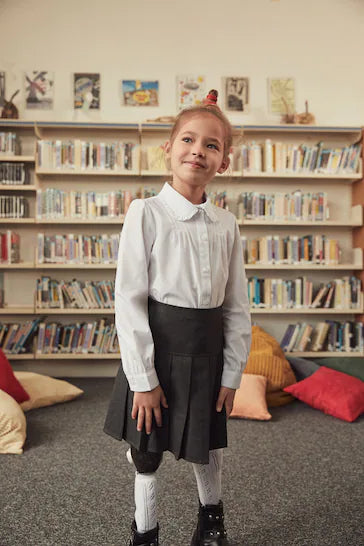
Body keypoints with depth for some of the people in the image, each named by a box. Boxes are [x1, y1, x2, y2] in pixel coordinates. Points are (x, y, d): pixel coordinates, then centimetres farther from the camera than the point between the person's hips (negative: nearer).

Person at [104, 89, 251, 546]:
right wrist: (143, 378, -13)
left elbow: (237, 305, 5)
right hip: (155, 346, -3)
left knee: (205, 447, 20)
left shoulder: (227, 224, 1)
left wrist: (232, 372, 4)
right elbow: (129, 299, -12)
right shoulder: (146, 212, -10)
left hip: (206, 349, 3)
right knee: (146, 452, 12)